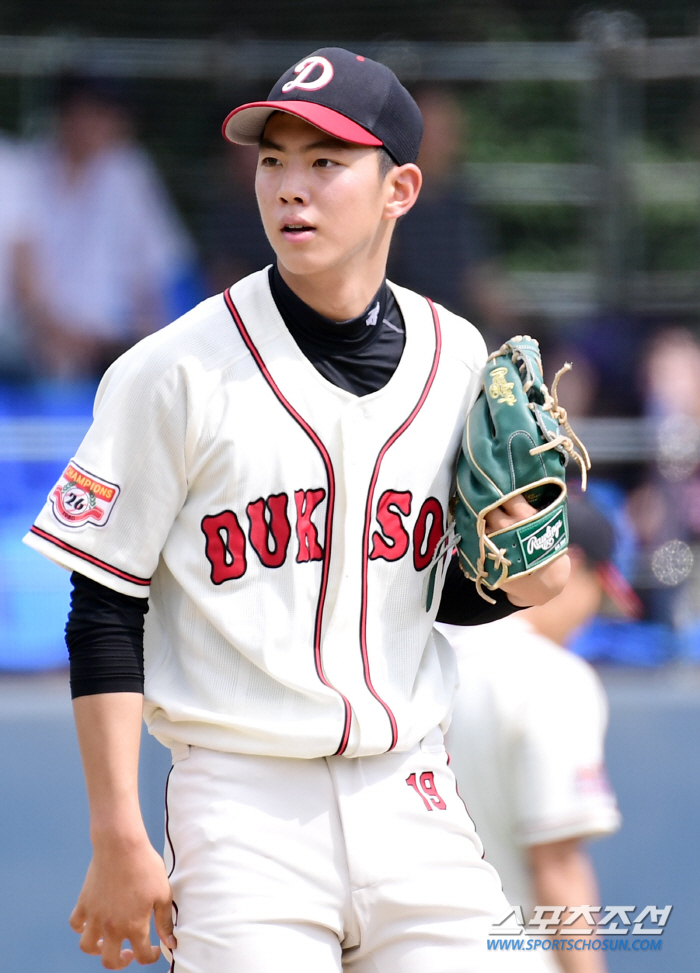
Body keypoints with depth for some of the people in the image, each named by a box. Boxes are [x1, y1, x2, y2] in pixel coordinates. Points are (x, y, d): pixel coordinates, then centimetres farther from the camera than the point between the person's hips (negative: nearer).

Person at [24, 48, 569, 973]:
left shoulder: (458, 360, 7)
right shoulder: (176, 372, -7)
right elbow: (105, 617, -5)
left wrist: (522, 581, -5)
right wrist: (118, 842, -10)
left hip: (412, 798, 4)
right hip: (244, 811, -4)